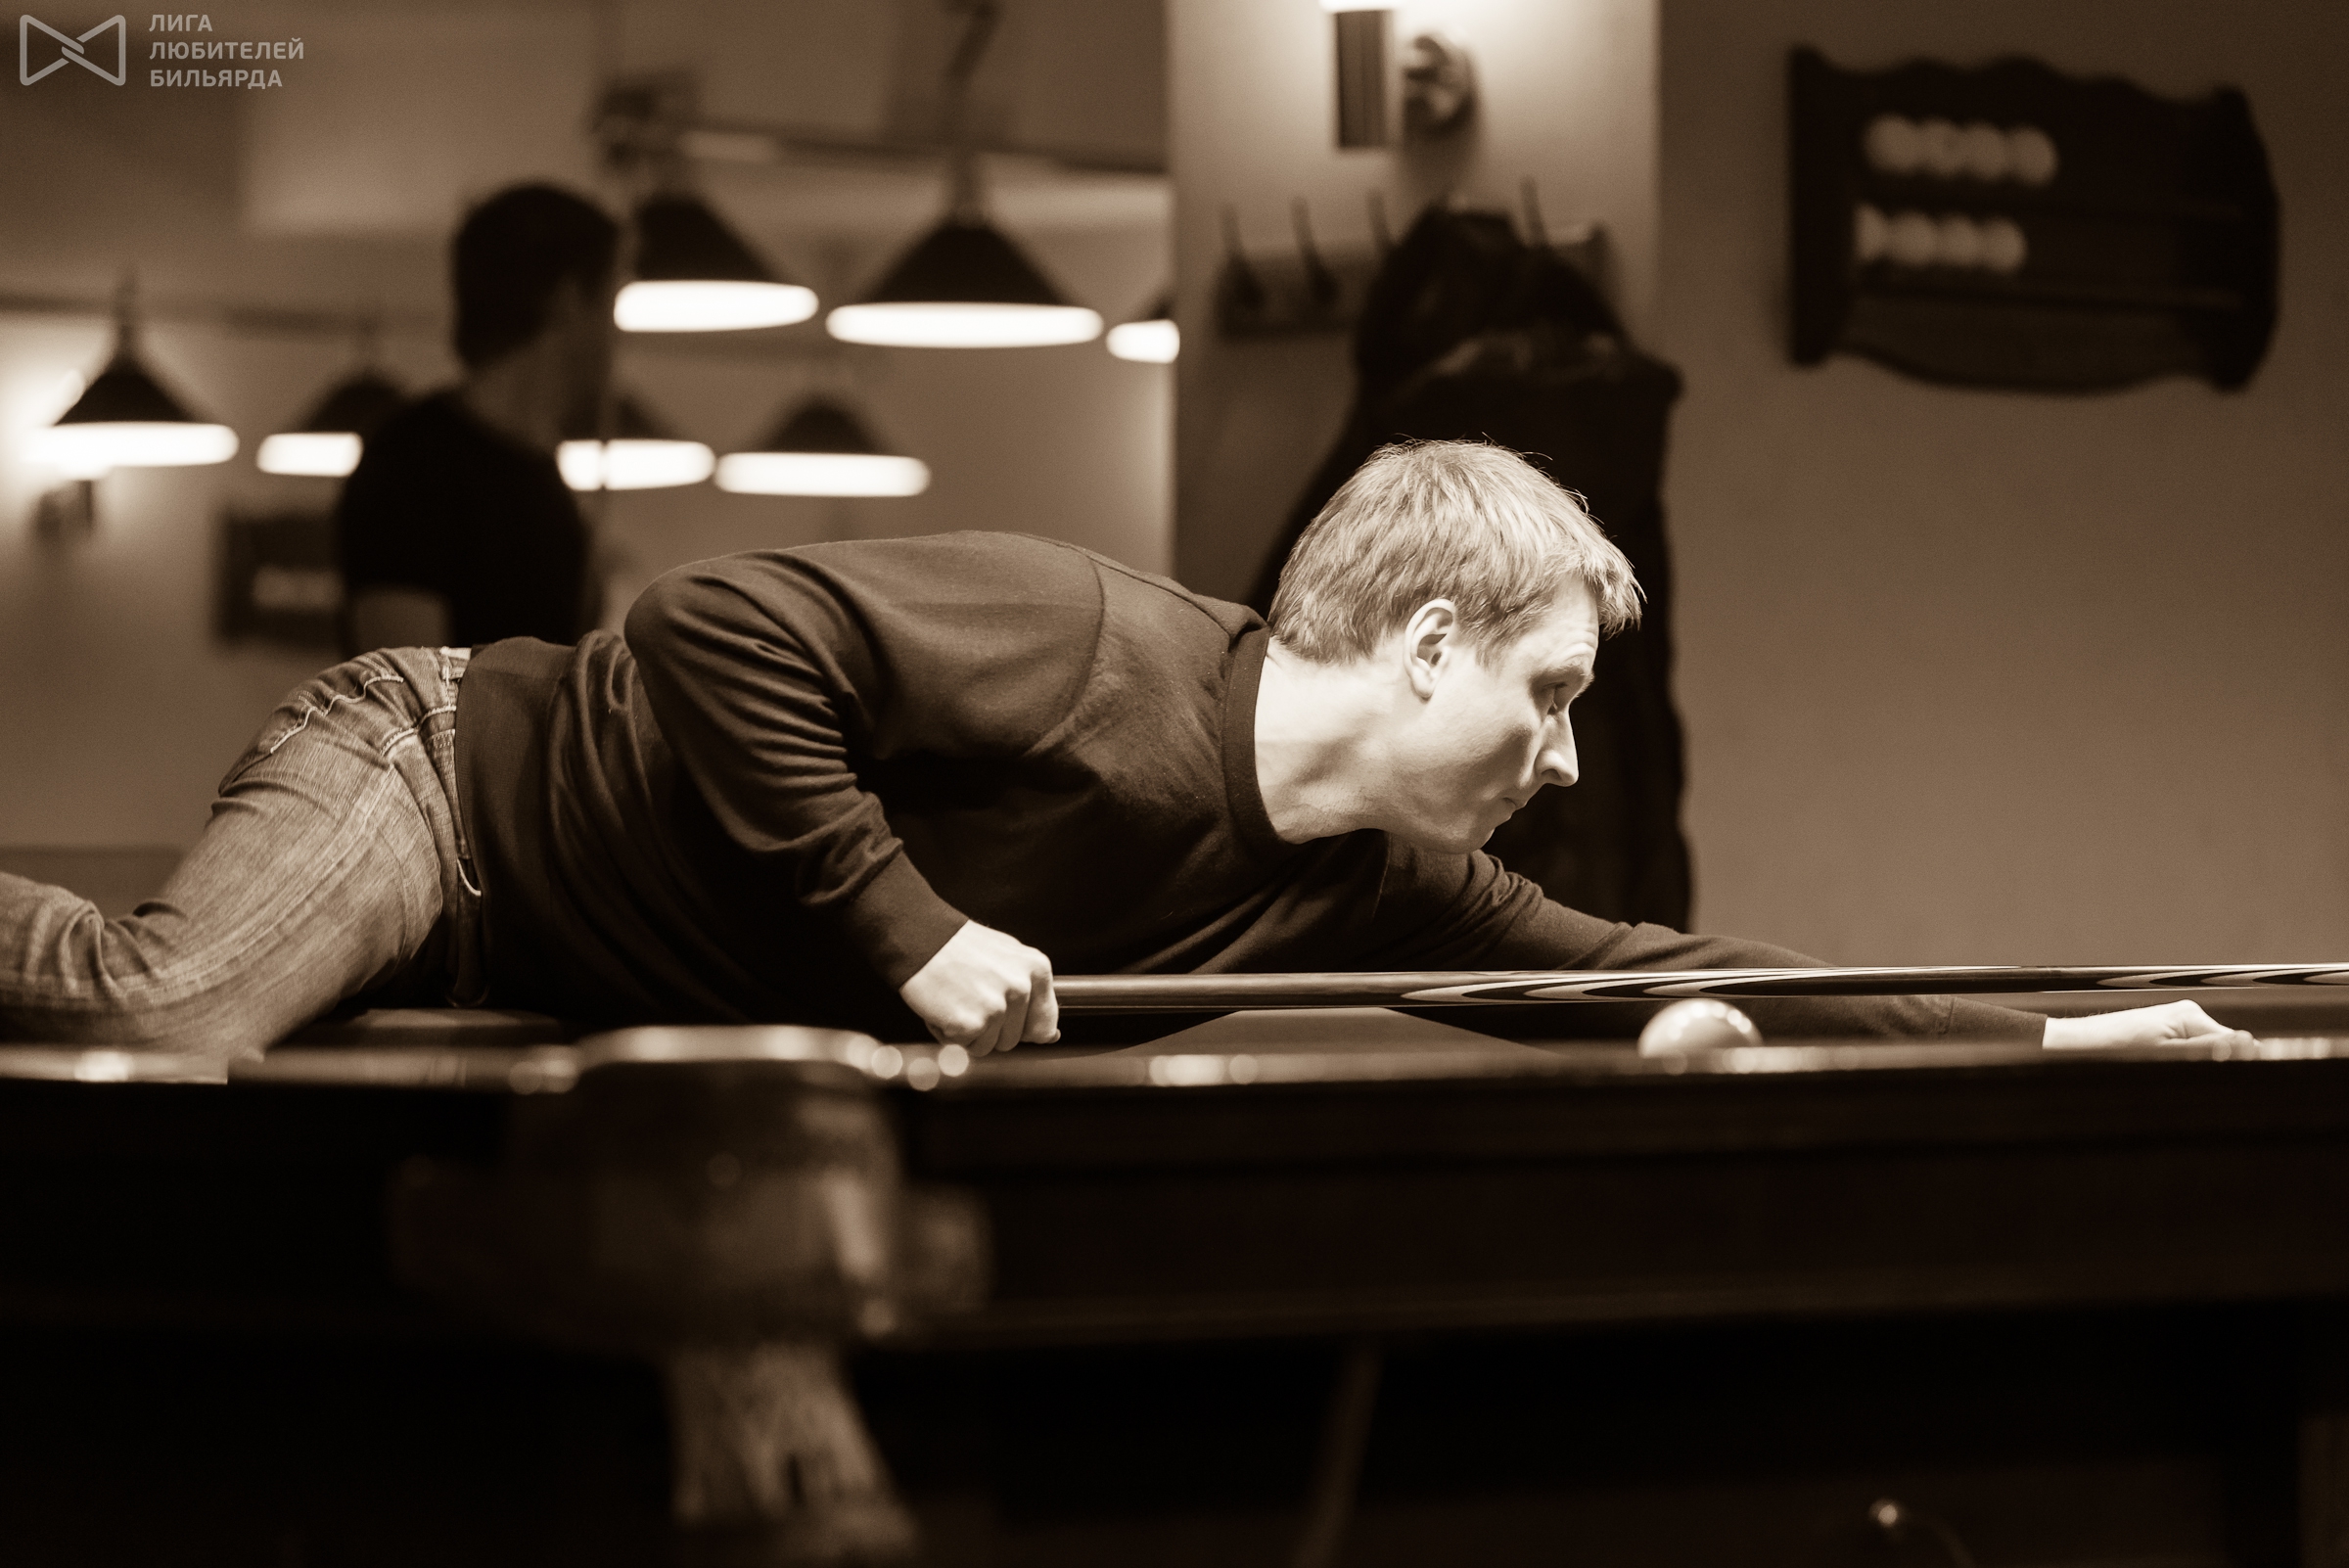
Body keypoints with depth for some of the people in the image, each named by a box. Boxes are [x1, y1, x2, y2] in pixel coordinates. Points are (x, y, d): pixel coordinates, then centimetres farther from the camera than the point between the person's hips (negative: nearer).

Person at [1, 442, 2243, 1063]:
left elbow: (1651, 972, 7)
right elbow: (720, 626, -27)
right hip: (445, 771, -8)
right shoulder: (1097, 649, -24)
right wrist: (901, 920, -26)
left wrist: (2042, 1040, 2)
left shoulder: (1379, 891, 1)